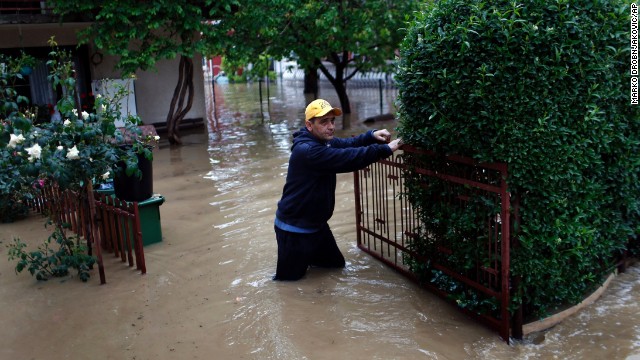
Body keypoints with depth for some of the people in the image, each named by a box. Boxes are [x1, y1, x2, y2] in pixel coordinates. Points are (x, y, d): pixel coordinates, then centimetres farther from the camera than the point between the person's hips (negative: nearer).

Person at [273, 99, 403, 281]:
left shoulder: (324, 141, 4)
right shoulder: (307, 151, -29)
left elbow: (347, 143, 10)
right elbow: (348, 158, -34)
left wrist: (372, 135, -10)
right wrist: (385, 149, -30)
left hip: (317, 224, 9)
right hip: (294, 228, -9)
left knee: (336, 264, 21)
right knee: (289, 279, -2)